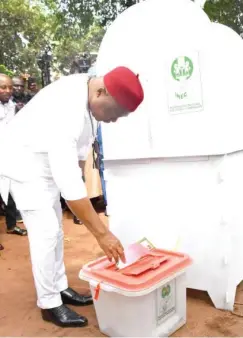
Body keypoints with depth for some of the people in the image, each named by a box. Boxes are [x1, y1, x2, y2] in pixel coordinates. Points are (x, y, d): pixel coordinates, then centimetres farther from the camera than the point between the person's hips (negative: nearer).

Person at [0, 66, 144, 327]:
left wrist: (80, 177, 11)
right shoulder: (64, 112, -38)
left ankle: (60, 288, 26)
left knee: (54, 229, 13)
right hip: (23, 163, -9)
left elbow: (81, 143, 6)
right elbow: (67, 182, -41)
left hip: (49, 163, 9)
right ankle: (49, 304, 6)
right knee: (45, 232, -11)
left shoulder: (87, 92, -10)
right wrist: (102, 234, -37)